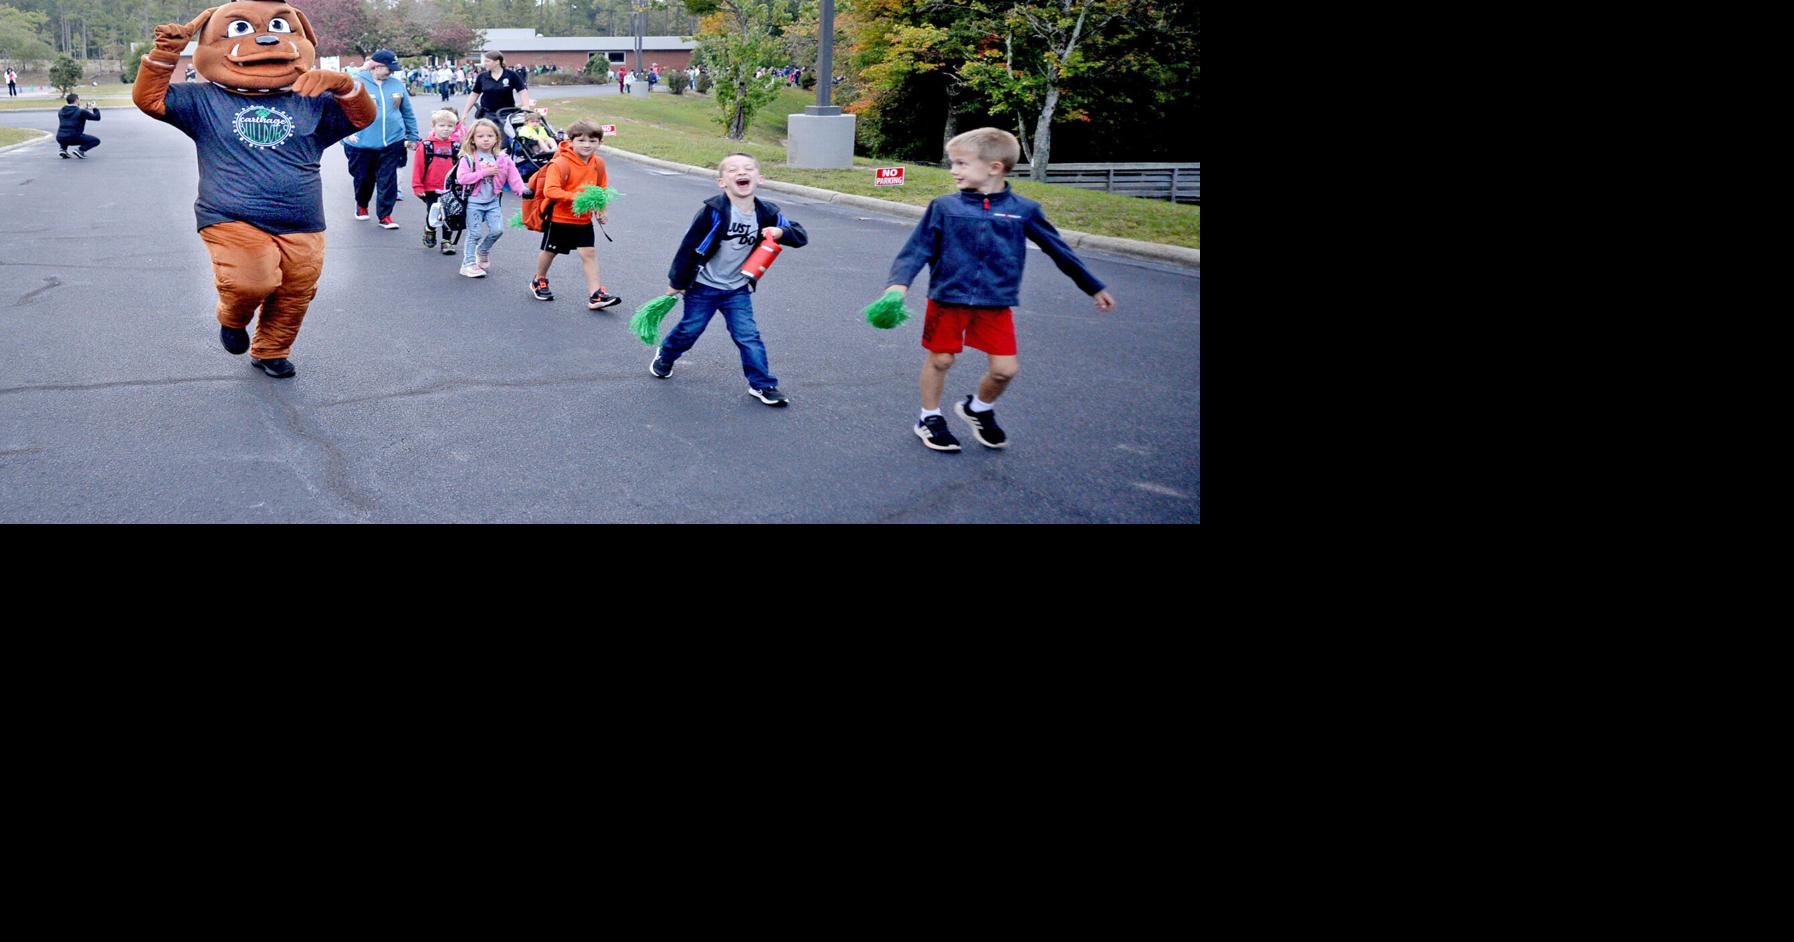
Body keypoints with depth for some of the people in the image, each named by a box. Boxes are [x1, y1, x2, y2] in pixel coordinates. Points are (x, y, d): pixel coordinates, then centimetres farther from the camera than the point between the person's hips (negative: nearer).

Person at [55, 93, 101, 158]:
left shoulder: (61, 112, 13)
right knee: (96, 141, 11)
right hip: (74, 138, -5)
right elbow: (97, 117, 2)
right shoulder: (81, 112, -5)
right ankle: (81, 150, -10)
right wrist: (95, 109, 23)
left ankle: (63, 149, 15)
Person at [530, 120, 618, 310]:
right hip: (559, 217, -4)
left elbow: (602, 188, 13)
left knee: (589, 253, -4)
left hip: (583, 219, 4)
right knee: (550, 250, 15)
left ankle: (596, 295, -5)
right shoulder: (560, 163, -22)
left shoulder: (598, 163, -2)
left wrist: (601, 209, 0)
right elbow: (550, 190, -28)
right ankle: (539, 282, 39)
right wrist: (575, 197, -37)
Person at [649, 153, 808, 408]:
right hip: (703, 286, -3)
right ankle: (665, 357, 42)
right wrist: (676, 282, -8)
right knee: (689, 330, 14)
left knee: (748, 336, -1)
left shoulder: (767, 214, -10)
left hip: (738, 289, 3)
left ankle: (762, 384, 9)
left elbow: (802, 236, -5)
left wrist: (781, 232, -27)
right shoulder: (714, 211, -24)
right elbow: (689, 245, -16)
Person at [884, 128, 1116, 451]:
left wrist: (1095, 288, 13)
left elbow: (1059, 250, 7)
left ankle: (978, 408, 30)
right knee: (940, 360, 8)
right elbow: (917, 249, -5)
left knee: (1005, 369, 0)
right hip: (947, 299, -1)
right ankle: (929, 418, 31)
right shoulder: (944, 207, -4)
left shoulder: (1023, 210, -2)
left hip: (996, 304, 1)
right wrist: (900, 282, -25)